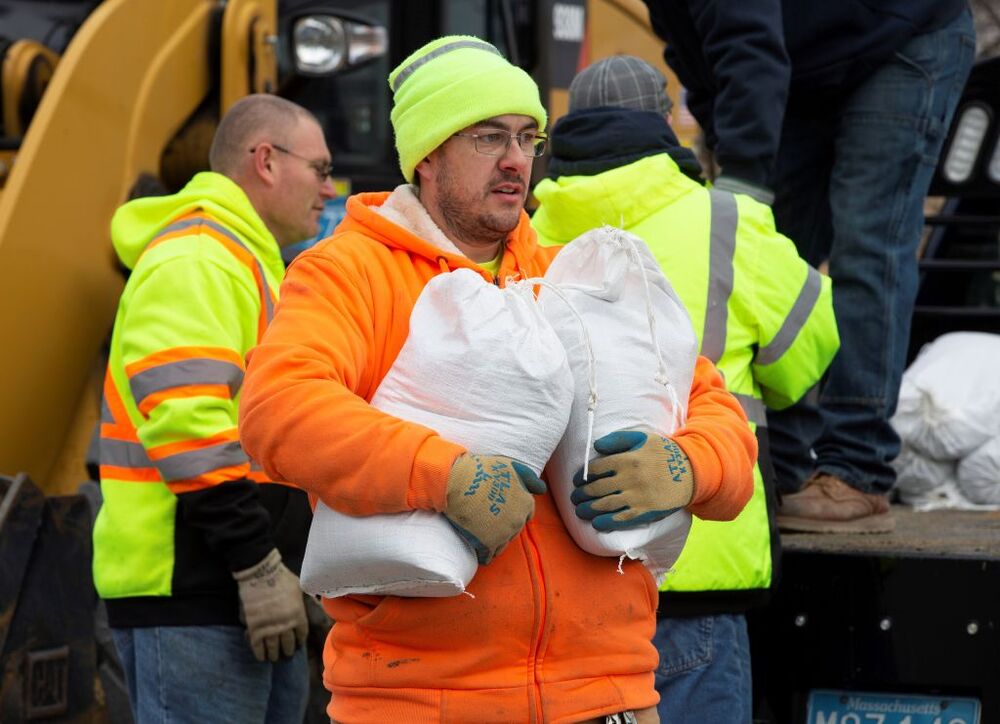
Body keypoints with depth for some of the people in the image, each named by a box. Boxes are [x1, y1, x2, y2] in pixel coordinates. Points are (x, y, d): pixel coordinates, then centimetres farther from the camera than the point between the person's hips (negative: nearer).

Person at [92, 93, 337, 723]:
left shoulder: (251, 265, 24)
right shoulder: (194, 262, -11)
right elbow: (187, 421, -22)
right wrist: (258, 564, -23)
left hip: (261, 596, 11)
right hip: (193, 598, -11)